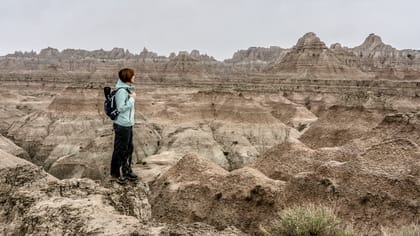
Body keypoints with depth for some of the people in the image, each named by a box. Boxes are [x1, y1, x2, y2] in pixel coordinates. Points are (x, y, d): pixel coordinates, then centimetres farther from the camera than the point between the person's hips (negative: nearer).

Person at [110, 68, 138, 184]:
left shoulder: (127, 88, 7)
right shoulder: (121, 91, -22)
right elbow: (121, 108, -24)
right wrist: (132, 99, -19)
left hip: (128, 124, 10)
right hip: (122, 125, -10)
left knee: (129, 148, 19)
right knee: (120, 150, 4)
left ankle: (126, 170, 34)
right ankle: (116, 173, 19)